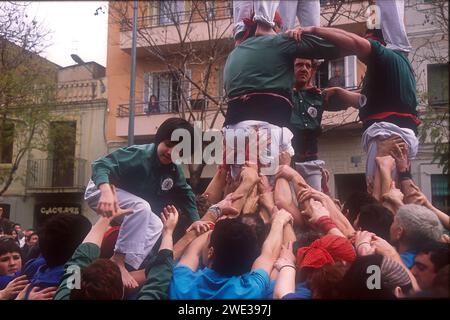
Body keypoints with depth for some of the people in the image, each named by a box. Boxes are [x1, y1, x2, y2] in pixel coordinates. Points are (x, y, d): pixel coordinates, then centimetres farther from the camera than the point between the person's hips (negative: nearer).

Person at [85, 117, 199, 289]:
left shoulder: (175, 171, -6)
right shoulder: (139, 154, -29)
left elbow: (185, 194, 4)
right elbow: (101, 165, -37)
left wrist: (195, 220, -12)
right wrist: (106, 191, -58)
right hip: (100, 191, -8)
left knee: (156, 226, -3)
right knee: (141, 207, -31)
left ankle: (128, 266, -8)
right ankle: (117, 261, -29)